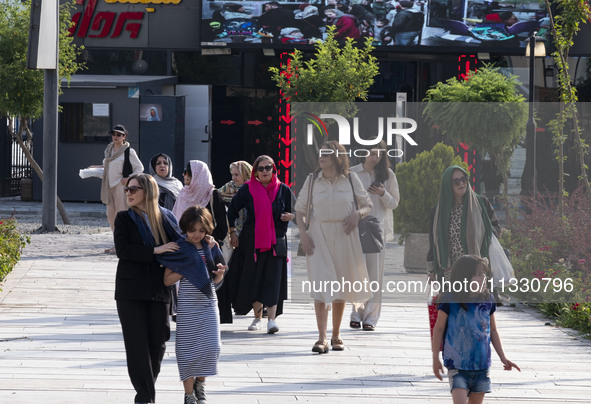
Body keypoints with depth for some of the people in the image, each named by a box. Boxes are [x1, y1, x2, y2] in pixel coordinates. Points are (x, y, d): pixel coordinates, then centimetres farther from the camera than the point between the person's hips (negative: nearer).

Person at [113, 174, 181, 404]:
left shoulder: (166, 218, 7)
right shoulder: (124, 219, 2)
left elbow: (178, 246, 17)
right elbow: (122, 250, -11)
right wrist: (155, 251, -19)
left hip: (158, 289, 2)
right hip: (131, 291, -2)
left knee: (158, 343, 4)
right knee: (137, 344, -4)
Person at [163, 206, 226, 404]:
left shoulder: (210, 248, 6)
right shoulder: (179, 249, -5)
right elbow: (167, 280, -7)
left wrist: (220, 273, -7)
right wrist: (185, 269, -17)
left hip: (208, 304, 3)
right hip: (188, 307, -3)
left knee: (211, 347, -3)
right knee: (188, 350, 0)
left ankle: (200, 382, 23)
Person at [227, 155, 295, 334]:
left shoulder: (283, 190, 5)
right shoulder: (247, 189, 3)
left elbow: (295, 211, 14)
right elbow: (232, 211, 11)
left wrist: (290, 216, -8)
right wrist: (232, 232, 5)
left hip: (275, 240, -1)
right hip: (252, 240, 1)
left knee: (273, 279, -10)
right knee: (253, 278, 3)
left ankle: (272, 319, -16)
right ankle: (257, 317, 17)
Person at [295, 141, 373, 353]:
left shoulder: (350, 179, 2)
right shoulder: (312, 180, 3)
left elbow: (367, 205, 9)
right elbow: (300, 208, 9)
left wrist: (358, 214, -13)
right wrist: (303, 233, -5)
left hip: (344, 235, 1)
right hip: (319, 235, -1)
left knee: (341, 287, 8)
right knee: (321, 286, -13)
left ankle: (336, 336, 22)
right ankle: (322, 338, -18)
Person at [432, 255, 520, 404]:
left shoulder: (487, 300, 3)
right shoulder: (449, 300, -10)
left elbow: (493, 331, 14)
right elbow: (439, 329, -1)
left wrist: (503, 358, 13)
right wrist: (435, 358, 1)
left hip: (481, 365, 4)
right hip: (457, 365, -4)